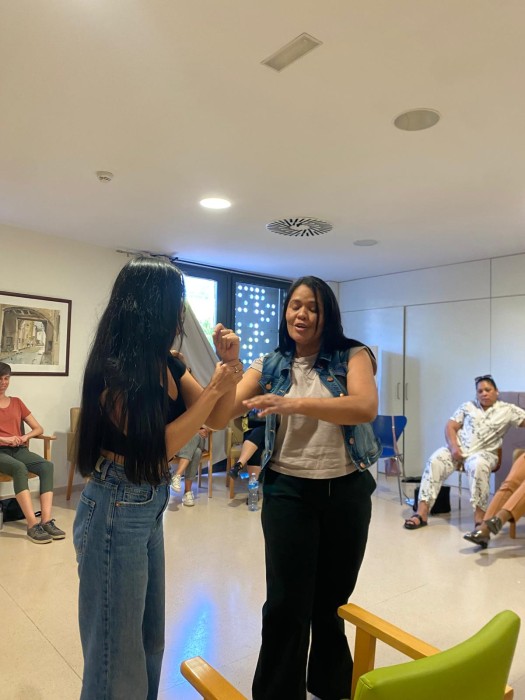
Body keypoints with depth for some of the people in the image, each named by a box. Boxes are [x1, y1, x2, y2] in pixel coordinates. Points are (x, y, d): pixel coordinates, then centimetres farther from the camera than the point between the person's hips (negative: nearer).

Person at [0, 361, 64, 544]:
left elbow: (38, 428, 17)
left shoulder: (17, 402, 19)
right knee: (19, 468, -37)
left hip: (19, 450, 4)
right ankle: (33, 524, -41)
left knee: (47, 466, -27)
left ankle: (46, 520, -35)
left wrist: (25, 436, -5)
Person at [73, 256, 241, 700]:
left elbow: (216, 417, 7)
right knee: (117, 645, 11)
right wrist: (213, 388, -18)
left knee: (150, 638, 23)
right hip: (116, 509, -8)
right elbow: (155, 447, -21)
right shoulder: (113, 368, -21)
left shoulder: (165, 364, 3)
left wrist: (228, 364, -7)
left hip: (149, 508, 8)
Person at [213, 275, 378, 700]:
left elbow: (365, 408, -23)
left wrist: (295, 404, -33)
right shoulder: (270, 366, 3)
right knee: (287, 602, 1)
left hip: (346, 491, 0)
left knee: (333, 598, 18)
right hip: (287, 492, 0)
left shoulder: (352, 356, -4)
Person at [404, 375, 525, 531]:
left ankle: (479, 516, -30)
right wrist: (454, 447, -8)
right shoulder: (467, 406, 15)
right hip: (457, 448, 2)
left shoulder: (508, 410, 9)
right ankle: (422, 513, -29)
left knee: (478, 465, -39)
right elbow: (450, 427, 9)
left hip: (483, 452, -2)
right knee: (435, 460, -26)